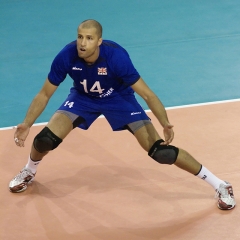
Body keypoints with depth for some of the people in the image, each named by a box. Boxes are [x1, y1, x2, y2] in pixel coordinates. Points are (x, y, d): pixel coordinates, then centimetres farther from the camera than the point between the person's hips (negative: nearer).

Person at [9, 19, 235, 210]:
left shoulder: (116, 56, -36)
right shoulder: (66, 56, -29)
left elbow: (147, 94, -31)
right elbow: (44, 94, -14)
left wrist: (165, 124, -46)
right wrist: (26, 124, -25)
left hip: (119, 99, -2)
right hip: (82, 97, 2)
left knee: (160, 150, -15)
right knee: (45, 139, -18)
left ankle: (220, 185, 1)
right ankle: (28, 171, 21)